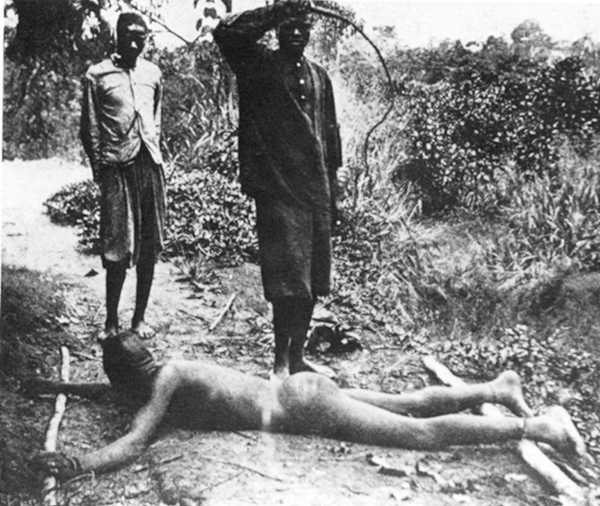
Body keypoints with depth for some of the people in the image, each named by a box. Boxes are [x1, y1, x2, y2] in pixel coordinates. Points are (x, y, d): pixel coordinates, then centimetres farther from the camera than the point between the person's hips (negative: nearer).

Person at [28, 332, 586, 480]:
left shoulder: (167, 378, -16)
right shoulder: (162, 373, 9)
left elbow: (133, 444, -27)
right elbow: (125, 394, 29)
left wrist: (75, 465, -32)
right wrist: (63, 387, 29)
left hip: (304, 407, -8)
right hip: (299, 390, 8)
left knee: (423, 433, -6)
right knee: (407, 404, 19)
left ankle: (536, 427, -1)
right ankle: (495, 388, 29)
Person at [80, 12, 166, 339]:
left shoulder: (152, 73, 14)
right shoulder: (97, 76, 1)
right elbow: (89, 129, 1)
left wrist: (154, 150, 13)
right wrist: (99, 169, -4)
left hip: (149, 164, 4)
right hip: (117, 166, -4)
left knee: (149, 247, 4)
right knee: (118, 249, -5)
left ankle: (139, 318, 15)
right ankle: (111, 322, 6)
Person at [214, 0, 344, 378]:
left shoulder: (319, 77, 17)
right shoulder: (259, 65, 0)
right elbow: (227, 32, -20)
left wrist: (332, 190, 15)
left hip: (316, 191, 6)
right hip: (279, 189, -6)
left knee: (312, 280, 9)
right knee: (288, 280, -8)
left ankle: (298, 356, 21)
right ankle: (281, 361, 3)